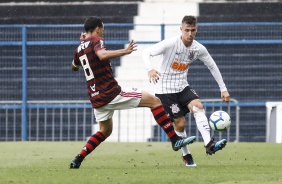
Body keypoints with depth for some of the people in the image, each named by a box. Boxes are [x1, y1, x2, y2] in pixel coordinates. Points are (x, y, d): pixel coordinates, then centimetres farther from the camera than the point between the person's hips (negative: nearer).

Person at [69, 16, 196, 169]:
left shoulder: (79, 48, 13)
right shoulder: (96, 41, -9)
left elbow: (74, 67, 34)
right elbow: (102, 55, -34)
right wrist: (125, 52, -36)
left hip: (96, 98, 8)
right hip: (111, 92, -8)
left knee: (105, 131, 28)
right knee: (154, 101, -4)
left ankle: (78, 160, 15)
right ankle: (175, 140, -10)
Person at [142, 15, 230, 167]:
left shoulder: (198, 49, -5)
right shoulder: (170, 44, -21)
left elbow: (212, 67, 8)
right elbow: (146, 52, -26)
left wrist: (223, 89, 6)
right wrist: (150, 69, -46)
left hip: (182, 87, 4)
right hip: (165, 90, -4)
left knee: (198, 106, -22)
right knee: (180, 123, -6)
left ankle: (209, 145, -31)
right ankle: (186, 156, 14)